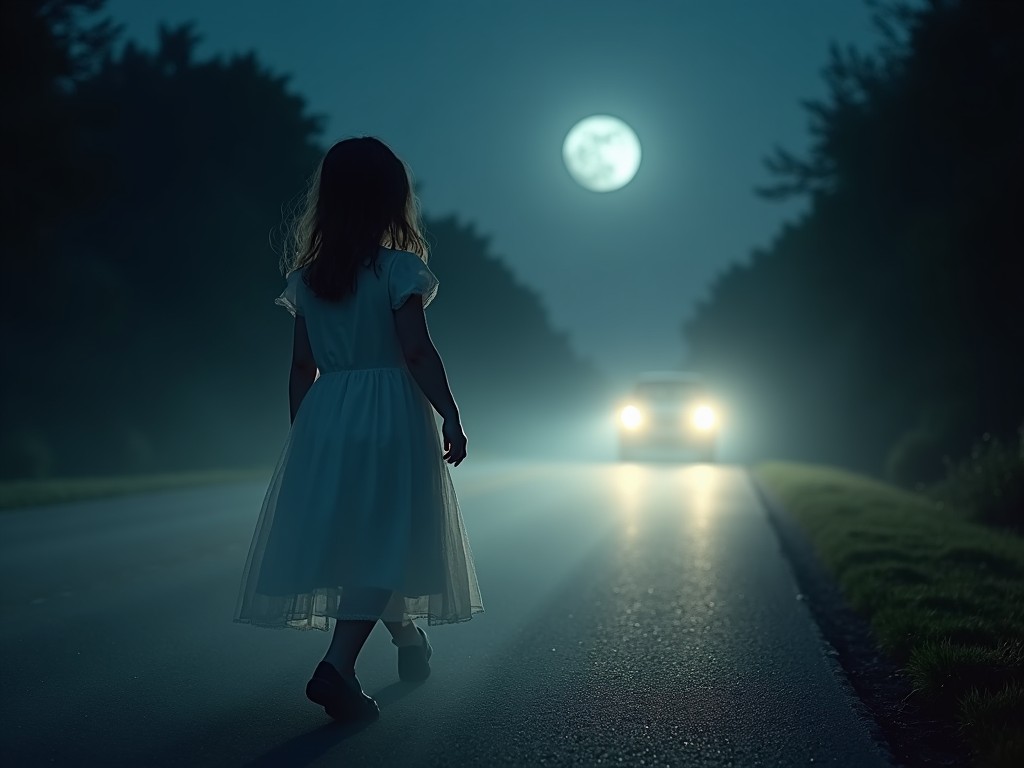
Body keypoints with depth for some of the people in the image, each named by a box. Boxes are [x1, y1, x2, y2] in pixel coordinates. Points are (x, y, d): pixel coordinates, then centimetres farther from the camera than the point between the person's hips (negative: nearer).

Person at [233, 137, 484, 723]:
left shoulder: (307, 276, 6)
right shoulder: (399, 268, -9)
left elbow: (302, 367, 8)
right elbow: (417, 353, -15)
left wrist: (302, 433, 16)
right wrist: (452, 417, -10)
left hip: (324, 417, 6)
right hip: (391, 416, -6)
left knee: (352, 538, 17)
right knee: (384, 540, -3)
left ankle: (410, 640, 36)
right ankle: (338, 667, -17)